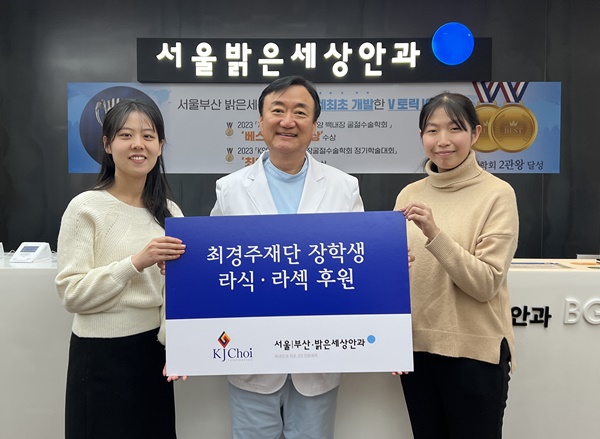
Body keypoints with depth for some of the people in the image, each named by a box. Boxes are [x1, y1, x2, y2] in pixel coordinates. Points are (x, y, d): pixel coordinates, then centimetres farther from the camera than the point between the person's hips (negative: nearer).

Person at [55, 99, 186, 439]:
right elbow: (71, 293, -14)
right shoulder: (86, 207, -9)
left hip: (154, 350, 4)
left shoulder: (169, 210, 5)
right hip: (101, 354, -4)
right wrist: (136, 263, -23)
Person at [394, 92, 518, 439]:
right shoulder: (410, 194, 4)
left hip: (475, 352, -4)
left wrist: (434, 233, -26)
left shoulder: (497, 194, -8)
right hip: (416, 348, 4)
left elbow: (486, 283, -15)